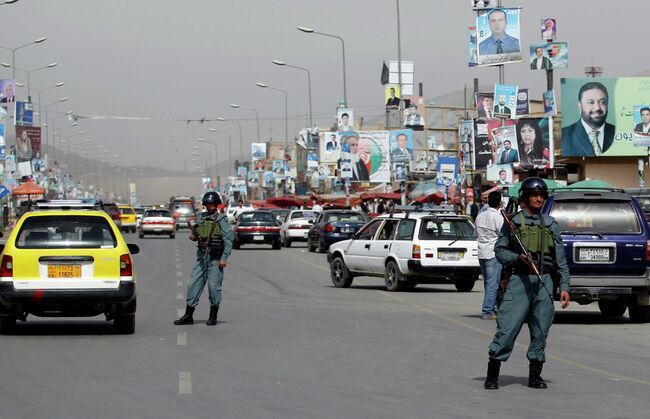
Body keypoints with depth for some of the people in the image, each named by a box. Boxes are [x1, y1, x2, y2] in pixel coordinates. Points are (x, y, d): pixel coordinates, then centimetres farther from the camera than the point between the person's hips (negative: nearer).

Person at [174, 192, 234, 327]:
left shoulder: (221, 220, -5)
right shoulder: (202, 218, 12)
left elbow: (228, 240, -9)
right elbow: (197, 235, 24)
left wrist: (224, 258, -16)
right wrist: (193, 236, 0)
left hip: (215, 258, -6)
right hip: (202, 257, 6)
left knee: (214, 285, -3)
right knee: (194, 284, 2)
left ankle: (213, 316, 8)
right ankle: (188, 316, 7)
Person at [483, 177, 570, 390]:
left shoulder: (550, 224, 12)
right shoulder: (513, 222, 4)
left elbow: (560, 258, 12)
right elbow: (499, 250, 2)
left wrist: (564, 286, 6)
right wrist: (518, 258, -16)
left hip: (544, 281, 3)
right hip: (520, 279, -3)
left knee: (540, 330, 4)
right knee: (507, 327, -8)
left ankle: (535, 375, 14)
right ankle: (492, 374, -2)